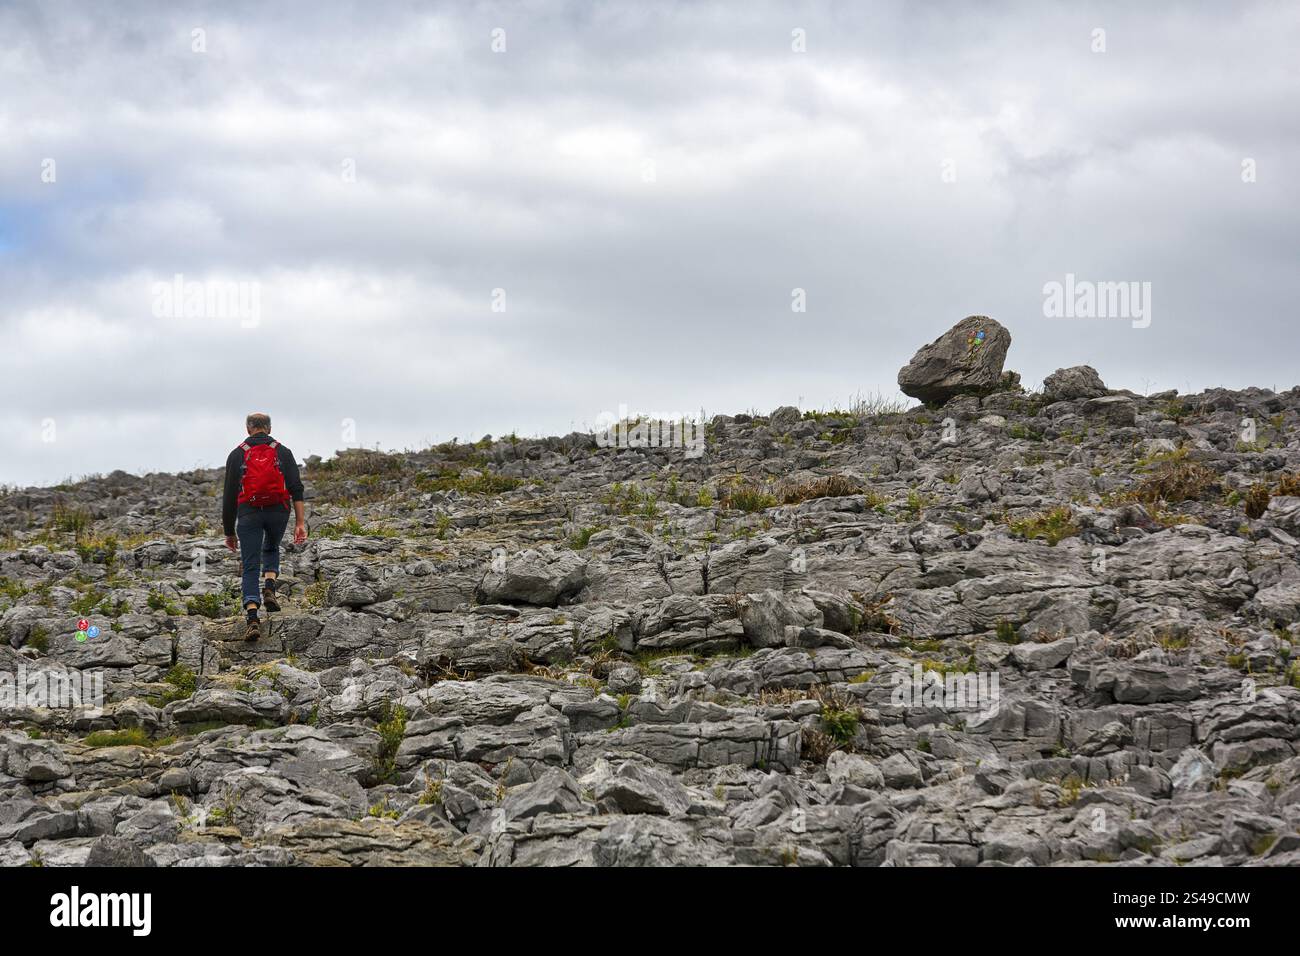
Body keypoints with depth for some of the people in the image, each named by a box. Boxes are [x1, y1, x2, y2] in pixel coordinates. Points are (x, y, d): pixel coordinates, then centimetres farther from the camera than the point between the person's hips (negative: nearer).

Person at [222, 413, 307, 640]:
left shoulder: (237, 455, 7)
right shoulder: (282, 452, 8)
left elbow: (229, 495, 5)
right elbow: (296, 488, -4)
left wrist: (229, 532, 12)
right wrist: (300, 522, -6)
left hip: (249, 513, -1)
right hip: (278, 511, 1)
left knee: (251, 568, 1)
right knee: (271, 550, 30)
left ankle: (252, 620, -15)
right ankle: (269, 588, 5)